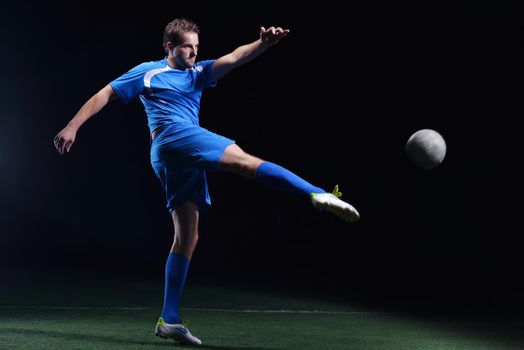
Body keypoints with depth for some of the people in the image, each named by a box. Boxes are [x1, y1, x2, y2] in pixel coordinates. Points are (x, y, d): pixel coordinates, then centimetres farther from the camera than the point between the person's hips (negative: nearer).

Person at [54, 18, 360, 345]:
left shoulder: (198, 73, 24)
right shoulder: (148, 72, 11)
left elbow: (233, 58, 7)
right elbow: (104, 95, 11)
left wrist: (263, 43, -12)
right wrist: (73, 126, 2)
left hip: (185, 161, 8)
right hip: (173, 137, -8)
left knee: (187, 237, 3)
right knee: (248, 161, -24)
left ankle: (169, 319, 4)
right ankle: (318, 194, -41)